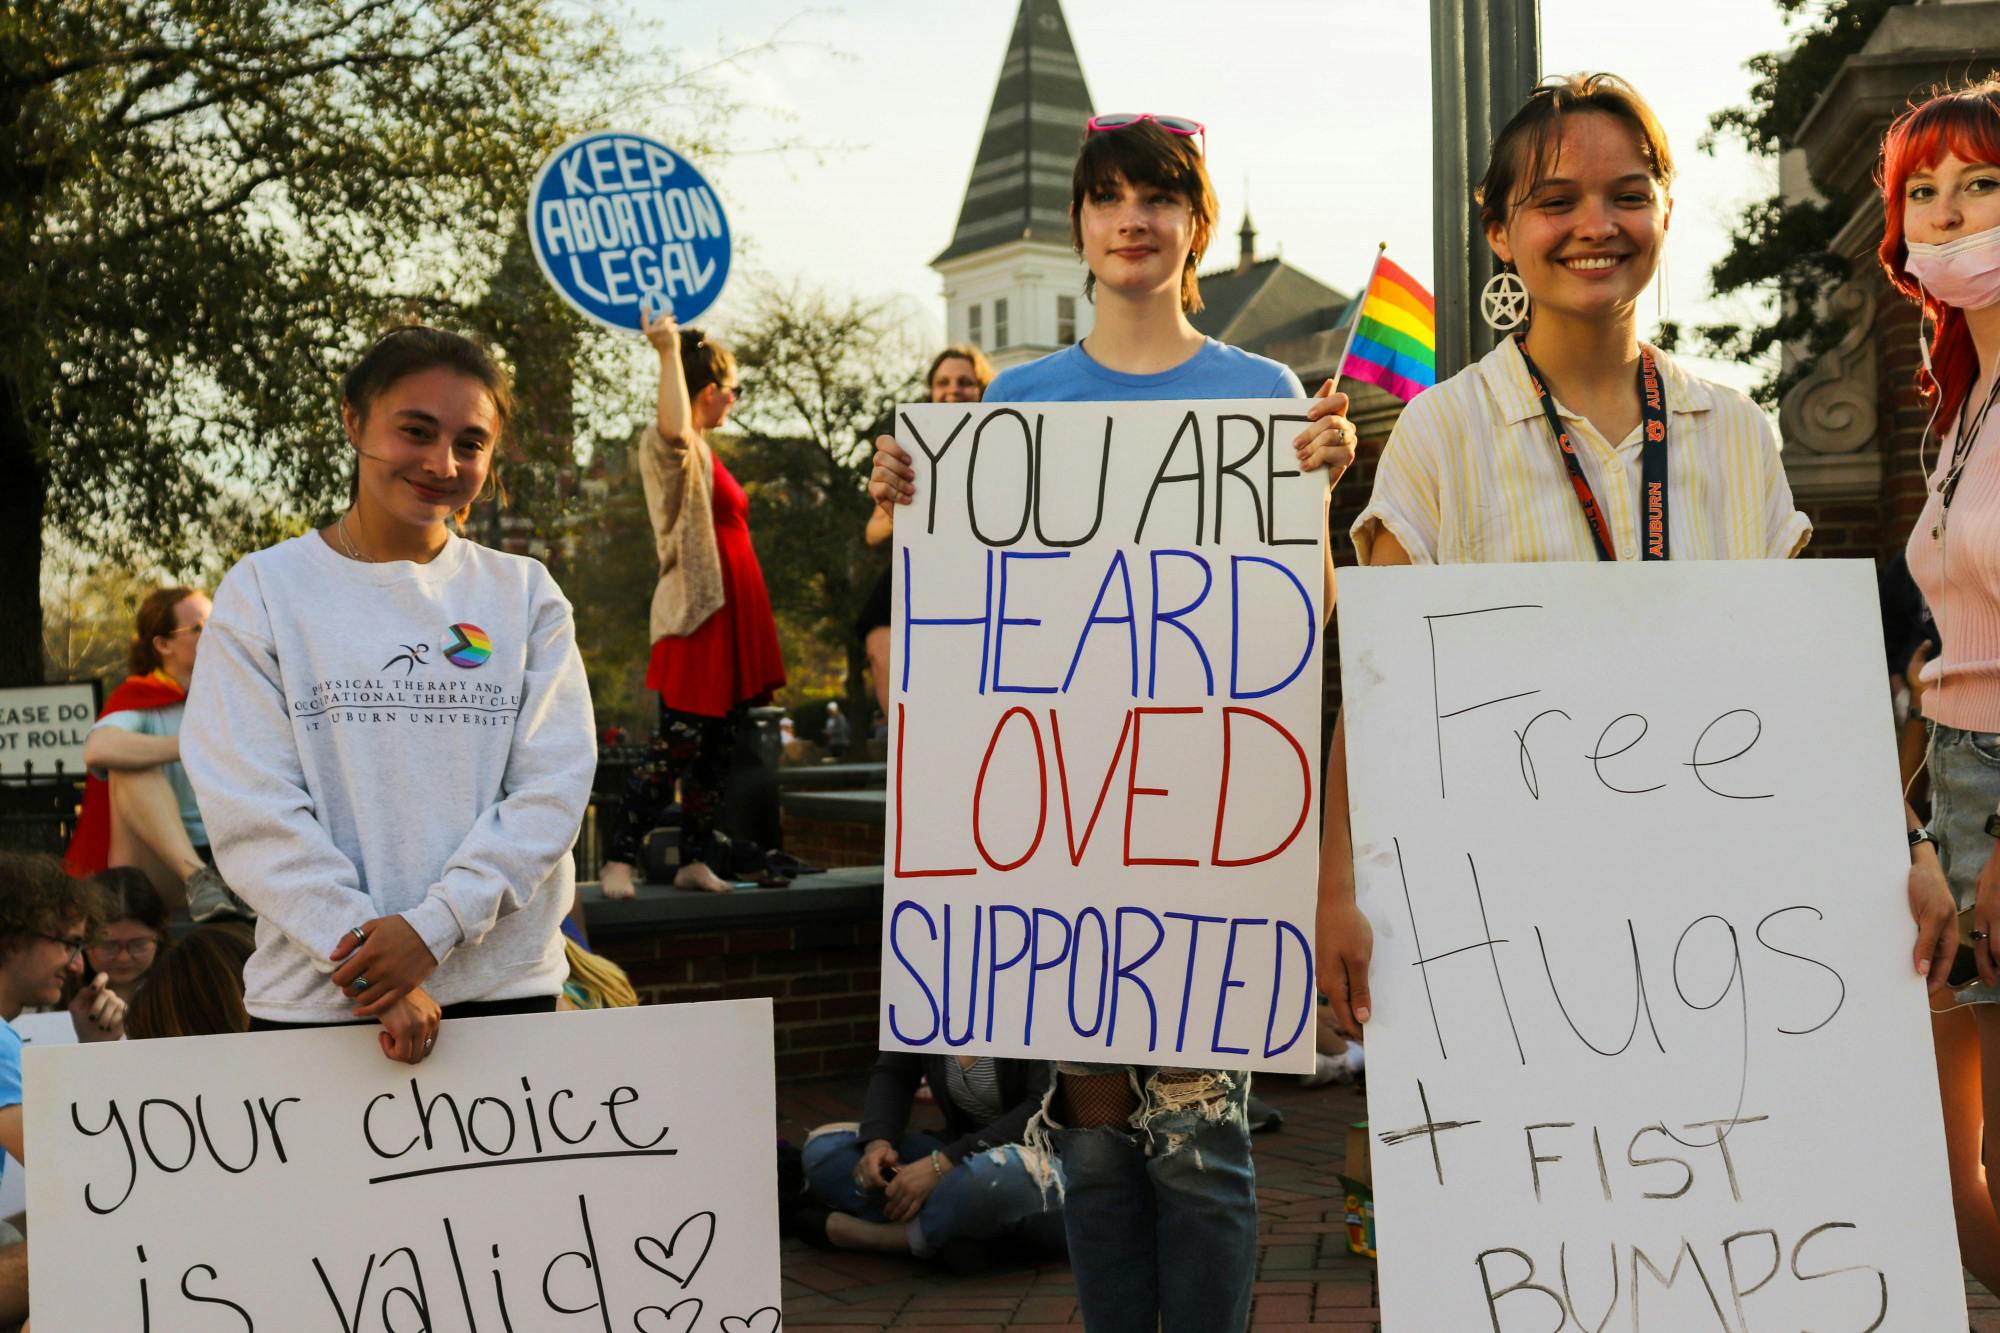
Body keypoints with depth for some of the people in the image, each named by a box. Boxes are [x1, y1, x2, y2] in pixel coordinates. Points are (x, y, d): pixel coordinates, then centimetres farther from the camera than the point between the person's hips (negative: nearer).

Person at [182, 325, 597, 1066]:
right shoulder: (266, 588, 3)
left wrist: (434, 926, -15)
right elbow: (252, 810, -6)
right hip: (316, 998, -1)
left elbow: (554, 787, -2)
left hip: (502, 987, 1)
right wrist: (370, 968, -14)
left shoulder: (525, 594, 7)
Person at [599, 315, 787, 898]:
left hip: (729, 612, 10)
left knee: (717, 746, 10)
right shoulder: (671, 446, -10)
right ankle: (619, 860, -6)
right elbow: (673, 429, -36)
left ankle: (695, 860, 15)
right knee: (677, 745, -11)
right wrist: (669, 353, -30)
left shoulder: (702, 451, 20)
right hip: (696, 614, -10)